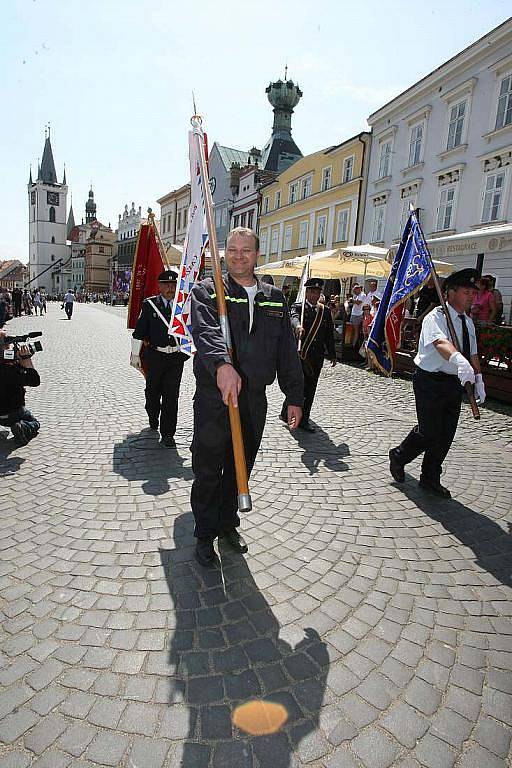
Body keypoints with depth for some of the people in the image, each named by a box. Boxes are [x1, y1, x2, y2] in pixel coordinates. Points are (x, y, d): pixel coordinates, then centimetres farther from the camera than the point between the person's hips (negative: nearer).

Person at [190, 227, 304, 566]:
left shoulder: (275, 298, 10)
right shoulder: (207, 291, -3)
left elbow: (288, 351, 11)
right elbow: (206, 330, -25)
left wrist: (295, 397, 8)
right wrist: (222, 364, -44)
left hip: (254, 399, 4)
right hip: (213, 397, -3)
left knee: (240, 469, 18)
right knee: (208, 471, 8)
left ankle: (229, 523, 40)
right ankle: (205, 533, 29)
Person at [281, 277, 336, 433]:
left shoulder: (325, 311, 13)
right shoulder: (298, 307, -1)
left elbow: (329, 334, 14)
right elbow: (294, 317, -25)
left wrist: (332, 354, 12)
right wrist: (298, 326, -48)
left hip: (317, 357, 4)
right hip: (299, 355, -4)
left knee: (310, 390, 7)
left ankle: (303, 419, 18)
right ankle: (286, 413, 20)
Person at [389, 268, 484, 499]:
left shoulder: (468, 321, 12)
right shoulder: (436, 316, -15)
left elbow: (473, 354, 19)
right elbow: (440, 342, -36)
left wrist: (478, 380, 12)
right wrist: (458, 360, -54)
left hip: (455, 383, 8)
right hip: (431, 381, -8)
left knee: (446, 434, 11)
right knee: (429, 431, -2)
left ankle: (430, 479, 26)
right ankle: (398, 456, 26)